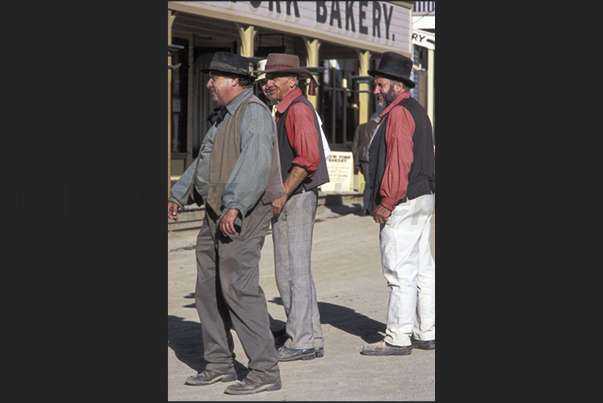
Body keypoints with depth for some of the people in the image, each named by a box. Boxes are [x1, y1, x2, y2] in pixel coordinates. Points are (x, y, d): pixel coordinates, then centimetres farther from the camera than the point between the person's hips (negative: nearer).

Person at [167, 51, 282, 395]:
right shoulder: (223, 116, 20)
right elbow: (205, 161, 31)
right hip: (216, 213, 10)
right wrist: (179, 196, 31)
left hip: (243, 215, -10)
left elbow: (255, 164, -26)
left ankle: (265, 371, -12)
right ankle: (220, 364, 21)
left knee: (239, 288, -14)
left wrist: (235, 206, -34)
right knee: (209, 288, 12)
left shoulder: (253, 113, -13)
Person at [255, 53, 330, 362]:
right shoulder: (285, 111, 18)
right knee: (298, 271, 12)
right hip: (290, 200, 11)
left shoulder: (298, 109, -14)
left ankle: (298, 341, -4)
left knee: (291, 271, -8)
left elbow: (308, 158, -25)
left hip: (294, 199, -11)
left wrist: (282, 195, -23)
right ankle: (312, 340, 16)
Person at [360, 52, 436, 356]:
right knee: (422, 268, 11)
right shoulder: (417, 111, 18)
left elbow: (399, 161, -21)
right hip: (422, 198, 11)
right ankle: (426, 333, 16)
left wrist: (386, 202, -18)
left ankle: (397, 338, -6)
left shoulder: (399, 113, -14)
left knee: (400, 273, -8)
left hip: (402, 204, -11)